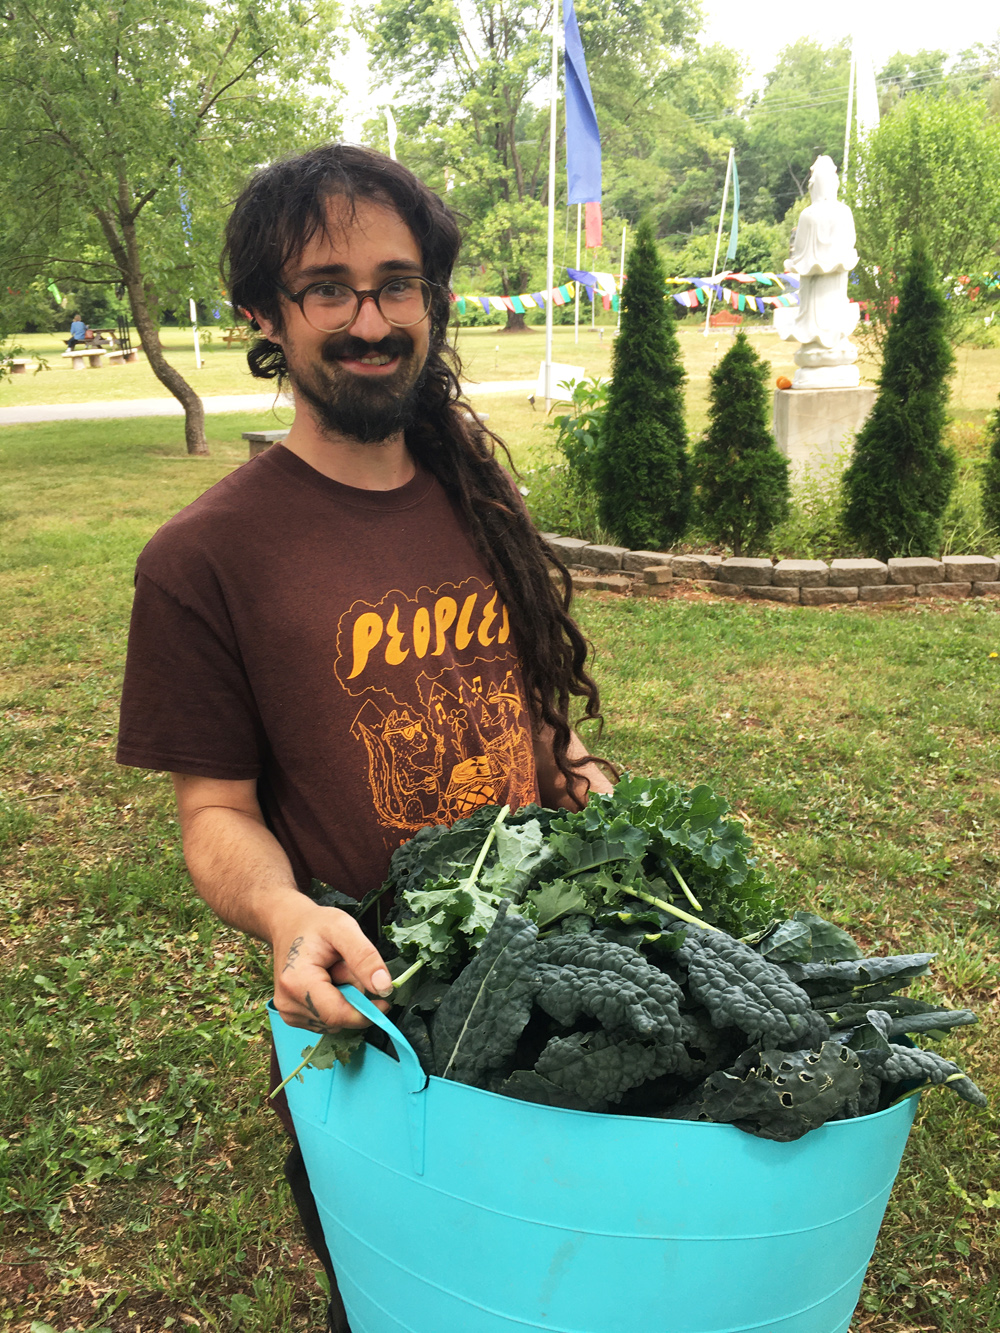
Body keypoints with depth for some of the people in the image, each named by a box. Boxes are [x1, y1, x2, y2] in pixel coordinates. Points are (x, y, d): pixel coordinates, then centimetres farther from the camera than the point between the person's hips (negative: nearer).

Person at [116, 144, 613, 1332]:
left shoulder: (481, 500, 2)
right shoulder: (204, 556, -15)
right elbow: (216, 810, -11)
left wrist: (578, 774, -7)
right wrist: (285, 912, -30)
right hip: (366, 1020, -4)